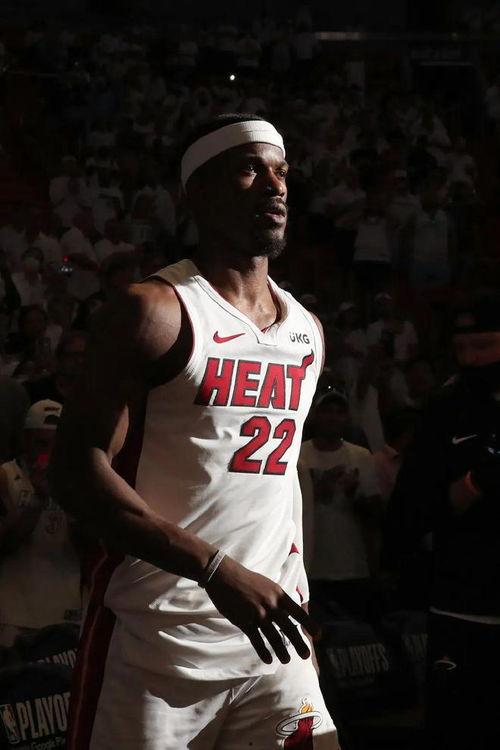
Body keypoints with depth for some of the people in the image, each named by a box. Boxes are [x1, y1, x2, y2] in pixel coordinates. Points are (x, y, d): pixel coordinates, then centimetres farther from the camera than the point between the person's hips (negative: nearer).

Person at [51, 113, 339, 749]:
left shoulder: (306, 331, 14)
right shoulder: (155, 311, -7)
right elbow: (78, 470, -14)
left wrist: (295, 594, 17)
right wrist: (217, 571, -22)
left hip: (269, 633, 6)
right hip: (156, 641, -6)